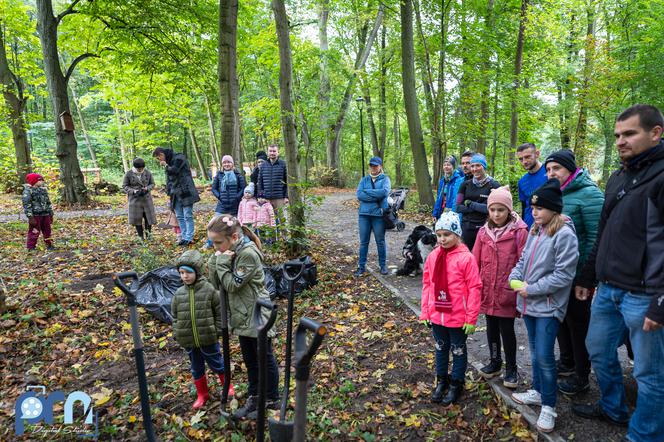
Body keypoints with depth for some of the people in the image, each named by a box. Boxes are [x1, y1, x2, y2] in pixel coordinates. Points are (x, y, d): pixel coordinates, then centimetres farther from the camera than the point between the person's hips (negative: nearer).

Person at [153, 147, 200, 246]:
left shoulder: (178, 158, -8)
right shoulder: (168, 162, 18)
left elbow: (174, 170, -22)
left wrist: (166, 166, -3)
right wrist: (169, 191, 13)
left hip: (185, 192, -9)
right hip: (176, 193, 9)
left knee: (187, 216, -6)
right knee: (179, 217, 8)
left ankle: (189, 238, -3)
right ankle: (184, 237, 13)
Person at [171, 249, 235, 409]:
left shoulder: (209, 290, -12)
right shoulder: (179, 294, -1)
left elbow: (220, 312, -7)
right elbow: (175, 316, 9)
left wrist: (218, 331, -8)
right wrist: (177, 334, 3)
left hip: (208, 338, -4)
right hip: (189, 341, 4)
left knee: (217, 364, 12)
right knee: (196, 368, 18)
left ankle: (228, 386, 36)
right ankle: (202, 394, 35)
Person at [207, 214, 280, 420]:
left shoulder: (248, 253, -24)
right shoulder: (230, 251, 2)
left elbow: (232, 285, -21)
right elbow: (217, 282, 1)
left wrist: (222, 262, -19)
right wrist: (216, 261, -14)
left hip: (257, 314, -8)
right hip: (242, 315, 8)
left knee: (265, 358, 9)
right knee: (249, 359, 20)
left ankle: (271, 400, 26)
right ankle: (254, 397, 36)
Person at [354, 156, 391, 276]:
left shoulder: (385, 179, 3)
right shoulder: (364, 179, 10)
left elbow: (385, 192, -17)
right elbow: (359, 194, -5)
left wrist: (367, 191, -10)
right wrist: (376, 196, -13)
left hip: (379, 214, -2)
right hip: (364, 214, 2)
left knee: (380, 241, 8)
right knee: (363, 241, 6)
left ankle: (383, 265, 21)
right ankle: (361, 266, 16)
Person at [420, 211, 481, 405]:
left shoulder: (466, 258, -16)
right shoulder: (433, 257, -1)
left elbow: (474, 288, -14)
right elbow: (427, 284, 5)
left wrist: (471, 318, -12)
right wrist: (425, 312, 5)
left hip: (458, 317, -4)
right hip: (436, 315, 4)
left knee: (458, 351, 15)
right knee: (441, 349, 20)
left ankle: (456, 384, 32)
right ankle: (441, 380, 38)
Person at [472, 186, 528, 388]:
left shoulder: (519, 232, -11)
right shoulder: (483, 232, 3)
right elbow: (476, 262, 5)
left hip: (507, 292, -4)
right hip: (487, 291, 4)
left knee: (507, 329, 7)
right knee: (491, 327, 17)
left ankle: (511, 368, 27)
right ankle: (495, 362, 36)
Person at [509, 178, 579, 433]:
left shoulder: (565, 234, -16)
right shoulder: (535, 230, 6)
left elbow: (564, 275, -19)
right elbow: (523, 259, 13)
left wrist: (532, 289, -17)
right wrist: (515, 278, -5)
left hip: (548, 305, -7)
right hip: (528, 303, 7)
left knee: (544, 356, -4)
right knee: (534, 352, 19)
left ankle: (548, 406, 13)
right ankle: (537, 392, 36)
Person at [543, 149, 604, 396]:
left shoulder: (588, 194, -16)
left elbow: (595, 237, -19)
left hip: (577, 273, -7)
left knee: (577, 321, 6)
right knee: (561, 317, 20)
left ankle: (582, 377, 24)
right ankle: (567, 361, 40)